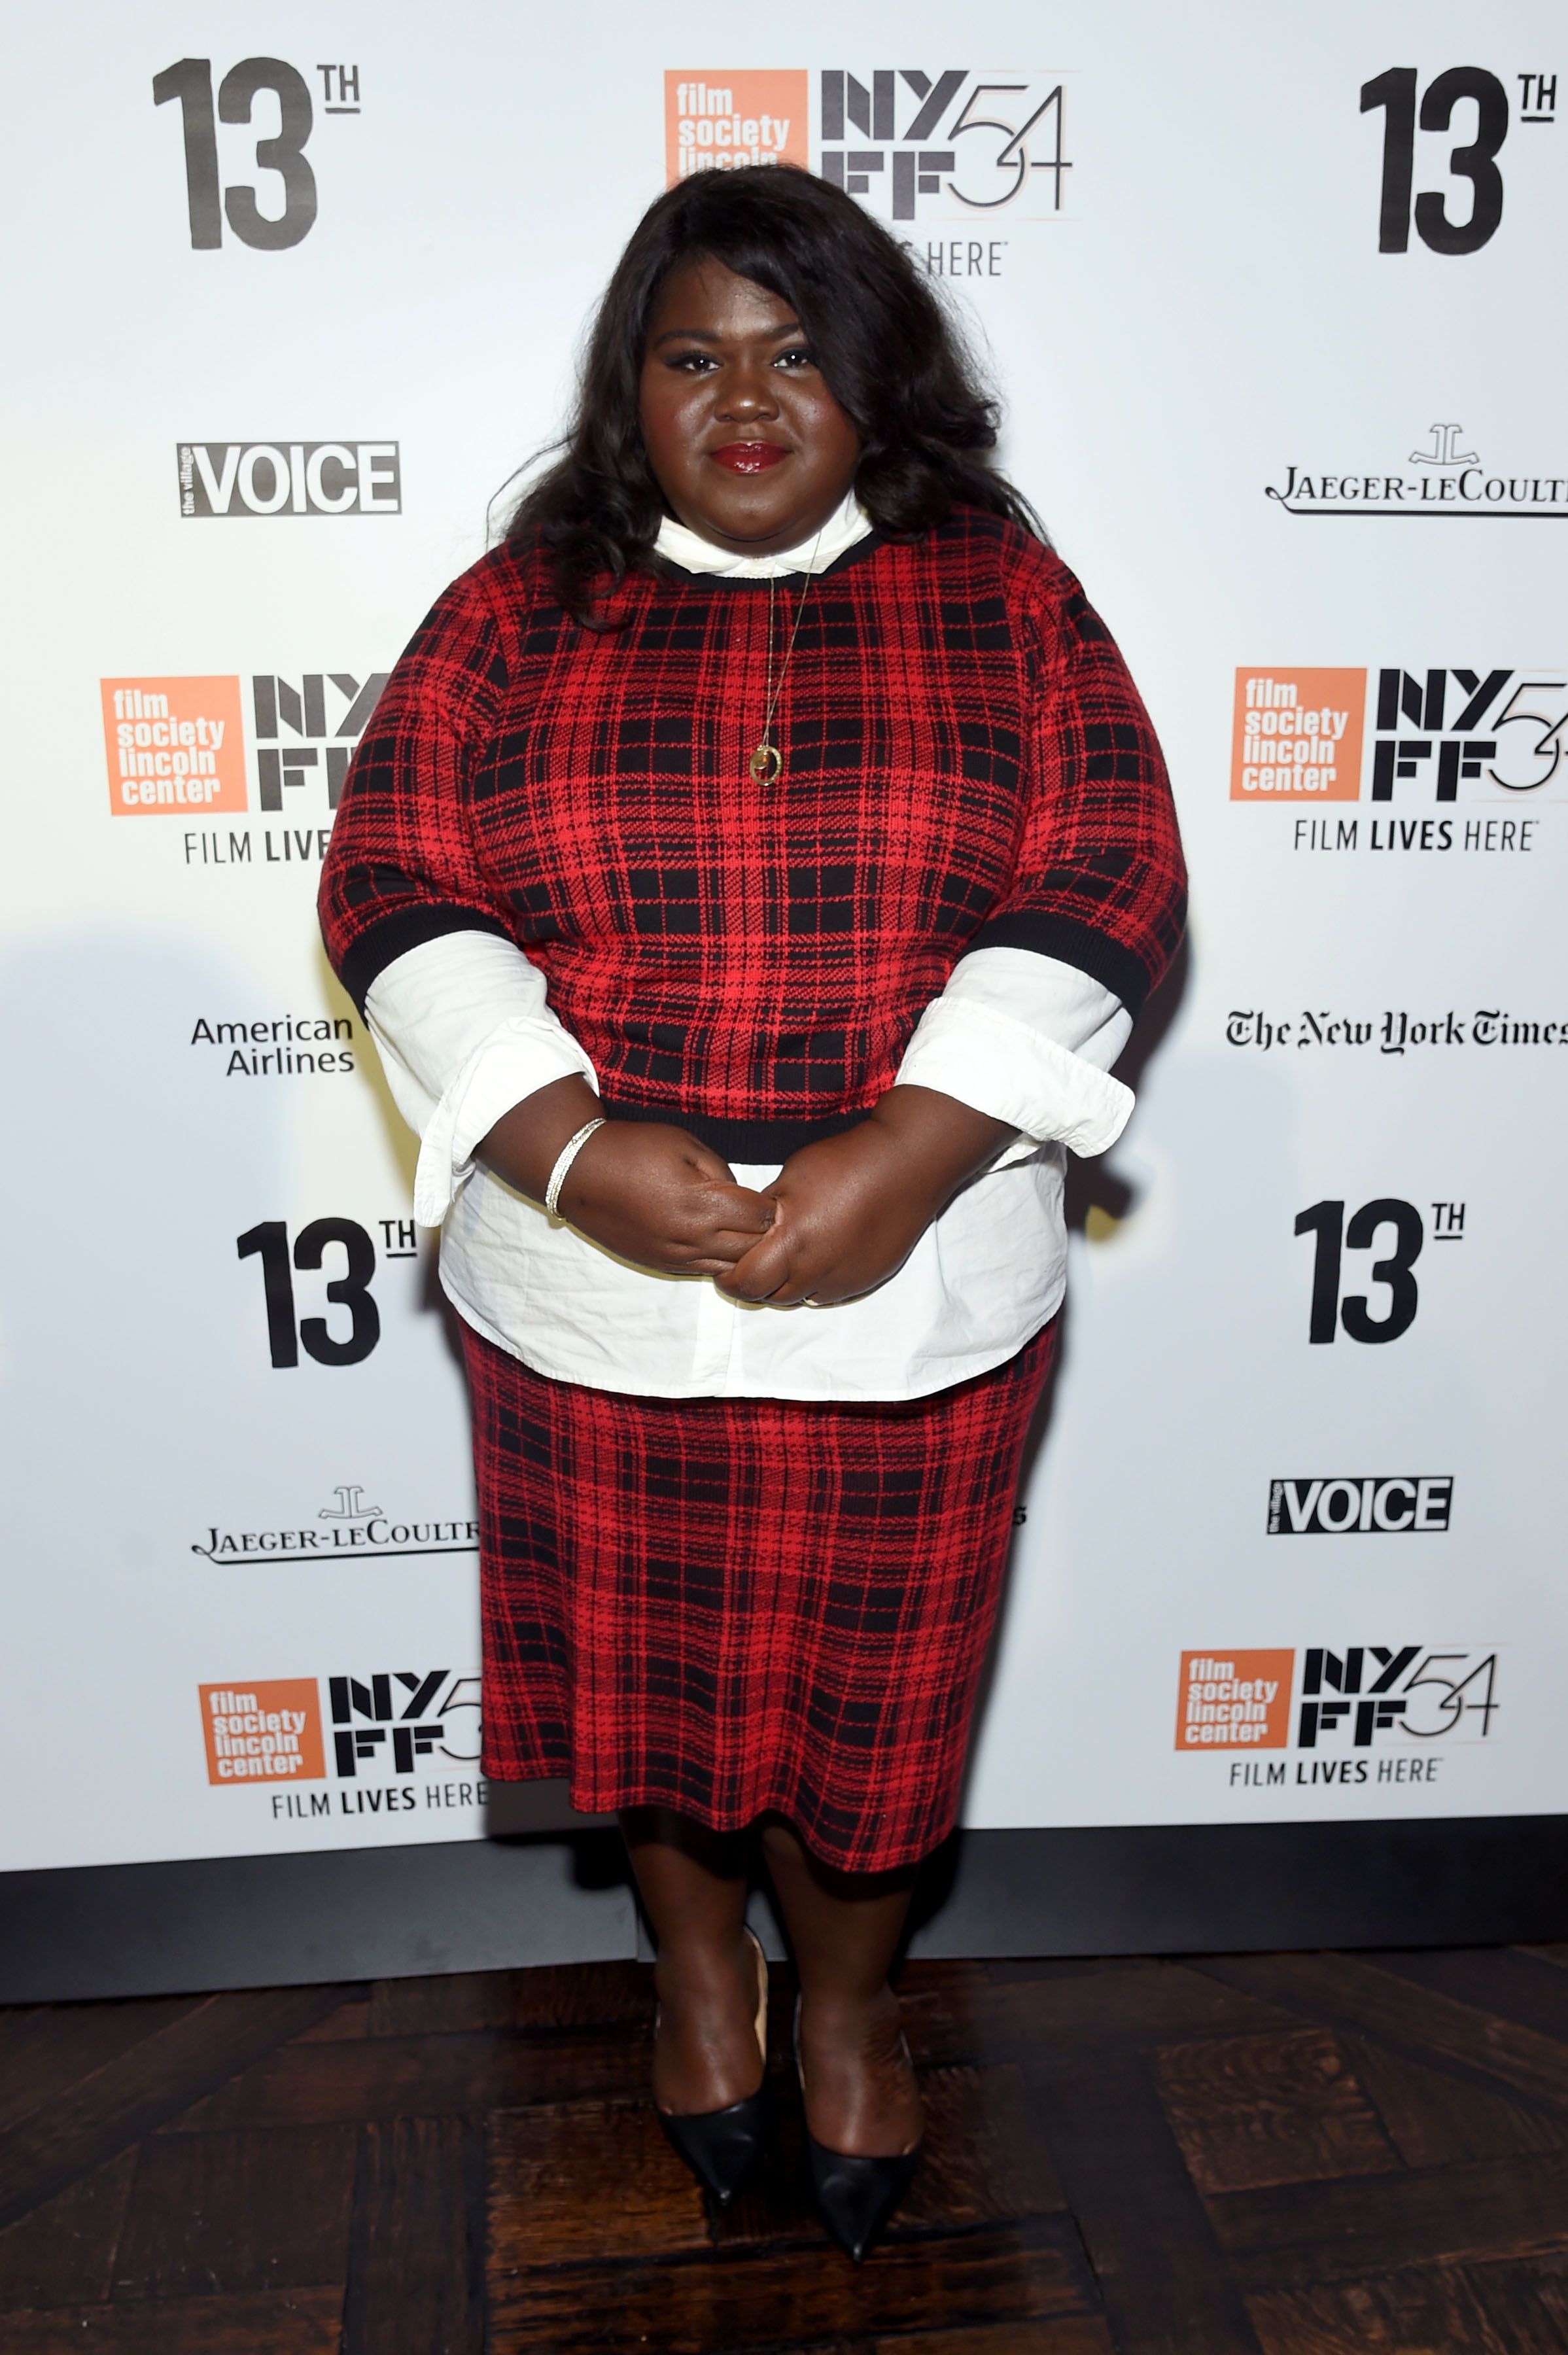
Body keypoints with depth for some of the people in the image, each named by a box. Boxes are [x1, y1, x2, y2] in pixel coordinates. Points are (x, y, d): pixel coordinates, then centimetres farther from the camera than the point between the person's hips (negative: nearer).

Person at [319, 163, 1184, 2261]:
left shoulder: (1002, 591, 1)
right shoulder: (520, 605, 3)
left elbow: (1110, 884, -7)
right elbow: (392, 883, -4)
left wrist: (910, 1157, -20)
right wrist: (569, 1147, -19)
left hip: (919, 1286, 0)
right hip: (586, 1286, 1)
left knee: (872, 1682, 15)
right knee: (642, 1670, 18)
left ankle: (846, 1998, 45)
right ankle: (697, 1957, 49)